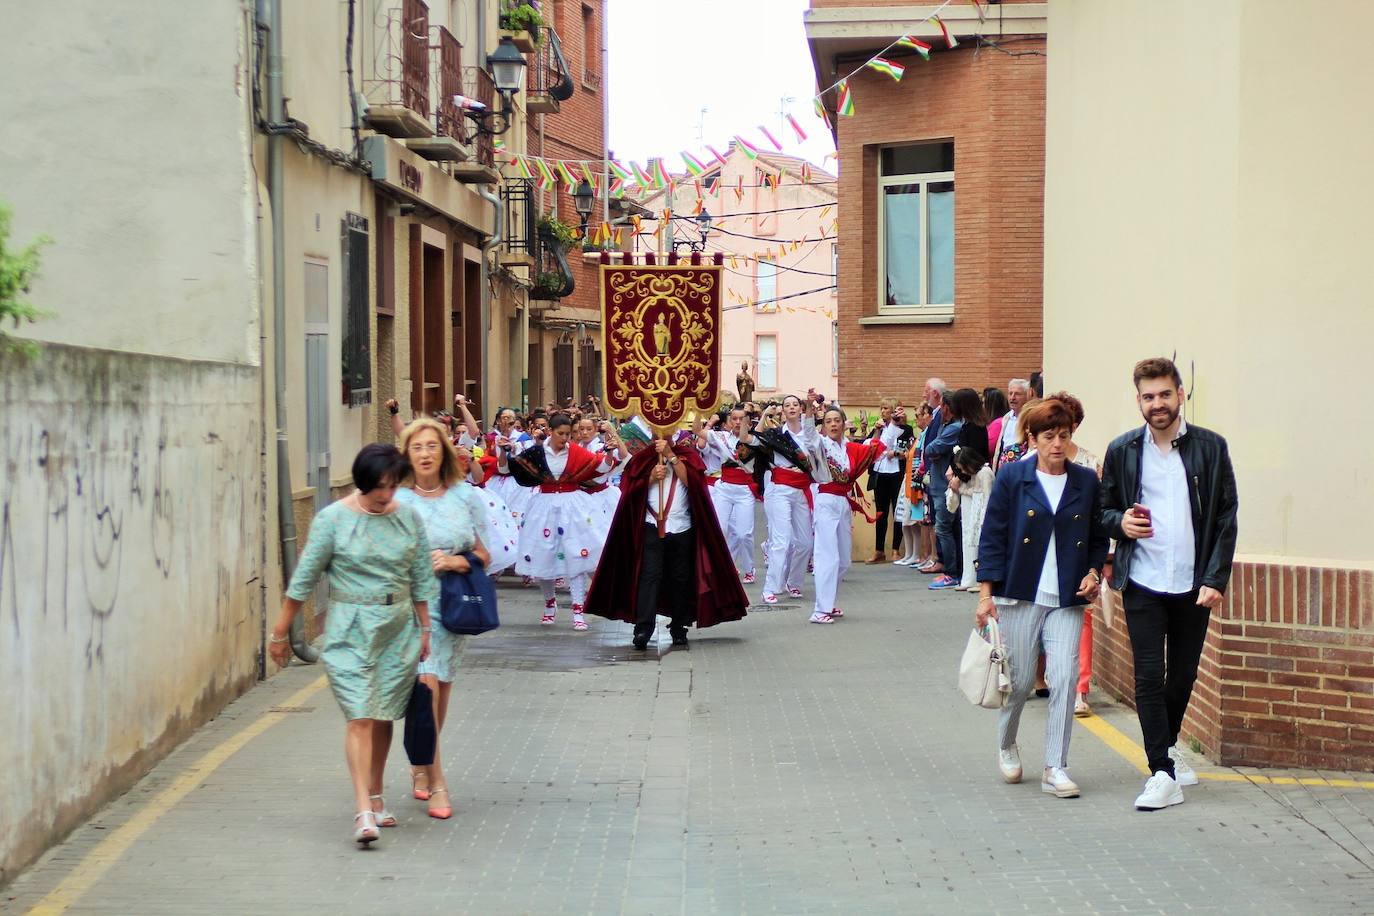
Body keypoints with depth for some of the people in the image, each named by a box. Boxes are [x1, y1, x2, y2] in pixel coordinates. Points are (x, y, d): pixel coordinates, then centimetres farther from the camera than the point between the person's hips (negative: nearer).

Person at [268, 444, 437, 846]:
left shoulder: (408, 518, 4)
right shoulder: (333, 519, -6)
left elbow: (422, 579, 12)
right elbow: (304, 578, -3)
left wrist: (425, 630, 12)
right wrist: (280, 632, -1)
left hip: (398, 630, 4)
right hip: (350, 630, -4)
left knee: (384, 716, 9)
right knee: (360, 717, -11)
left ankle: (375, 797, 25)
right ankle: (363, 811, -16)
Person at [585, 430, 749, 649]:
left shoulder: (687, 454, 9)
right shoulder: (644, 457, 9)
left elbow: (691, 480, -9)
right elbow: (631, 488, 4)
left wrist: (671, 455, -12)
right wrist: (652, 477, -10)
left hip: (682, 527, 1)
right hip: (652, 526, -1)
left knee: (680, 578, 6)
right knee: (650, 575, -13)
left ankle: (679, 628, 15)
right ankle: (643, 628, -20)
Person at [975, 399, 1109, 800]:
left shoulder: (1086, 482, 5)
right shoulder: (1012, 479, -2)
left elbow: (1099, 537, 16)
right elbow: (992, 538, -3)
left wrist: (1094, 572, -1)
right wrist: (985, 594, -8)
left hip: (1067, 600, 2)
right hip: (1020, 596, -2)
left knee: (1065, 677, -9)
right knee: (1020, 680, 5)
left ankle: (1055, 769, -2)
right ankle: (1006, 745, 34)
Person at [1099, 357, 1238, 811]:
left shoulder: (1210, 447, 1)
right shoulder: (1122, 450, 3)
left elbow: (1226, 518, 1)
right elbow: (1103, 509, 13)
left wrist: (1216, 579, -7)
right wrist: (1119, 522, -11)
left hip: (1193, 584, 1)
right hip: (1142, 584, -1)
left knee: (1183, 673, 12)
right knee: (1149, 677, -6)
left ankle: (1167, 747, 35)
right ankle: (1163, 774, -3)